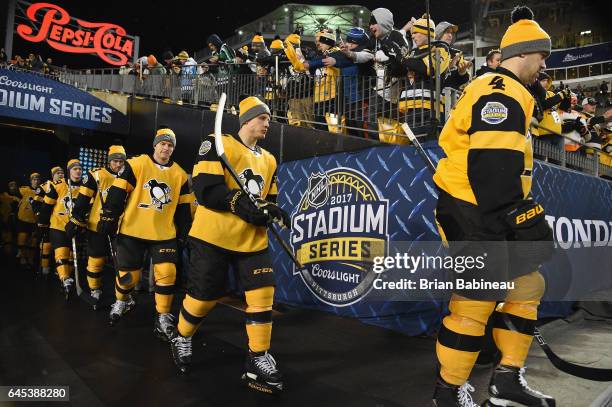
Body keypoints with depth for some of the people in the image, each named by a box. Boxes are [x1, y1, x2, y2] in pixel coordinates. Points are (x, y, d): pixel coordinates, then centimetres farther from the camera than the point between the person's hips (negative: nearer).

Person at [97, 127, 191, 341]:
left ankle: (163, 318, 8)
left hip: (164, 234, 3)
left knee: (167, 273, -7)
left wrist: (185, 233, 11)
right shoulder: (136, 164, -5)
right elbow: (116, 194, -7)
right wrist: (108, 220, -10)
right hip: (132, 231, -2)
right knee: (128, 275, 7)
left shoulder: (179, 174, 7)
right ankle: (122, 301, 39)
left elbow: (183, 208, 12)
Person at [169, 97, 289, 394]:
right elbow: (205, 189, -15)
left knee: (262, 295, -3)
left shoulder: (269, 160, 16)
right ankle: (181, 340, 34)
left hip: (253, 239, 6)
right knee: (203, 297, 5)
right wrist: (240, 202, -25)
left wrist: (271, 210, -5)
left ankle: (258, 360, 11)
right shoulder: (219, 145, -5)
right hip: (214, 236, -5)